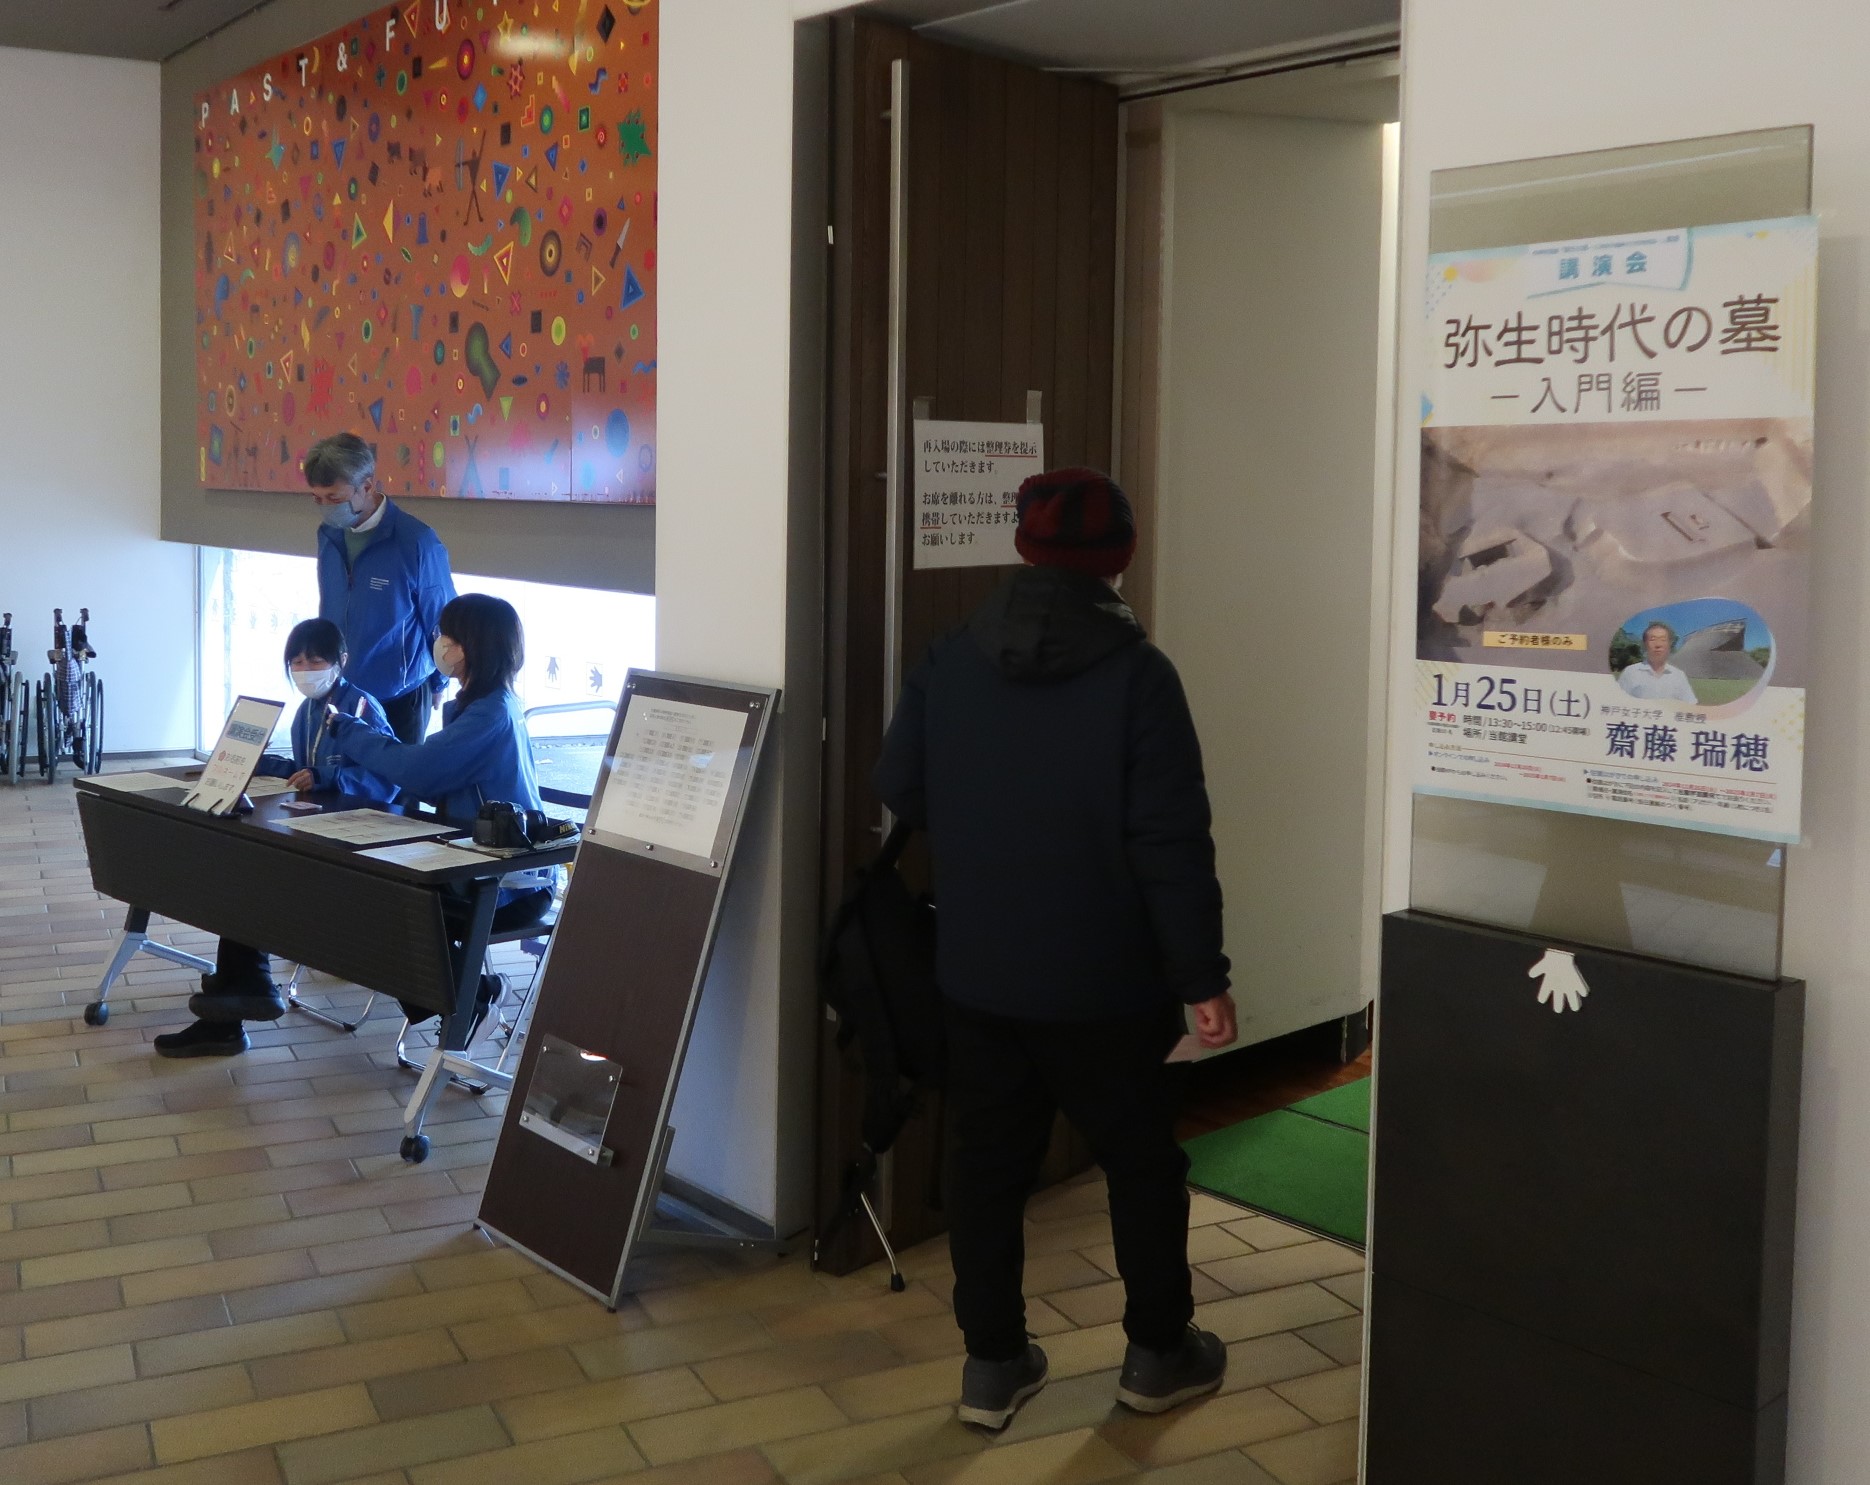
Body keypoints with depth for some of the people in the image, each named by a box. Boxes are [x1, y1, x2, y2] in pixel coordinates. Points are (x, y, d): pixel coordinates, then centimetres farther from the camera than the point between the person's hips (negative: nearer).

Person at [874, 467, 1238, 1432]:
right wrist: (1203, 976, -11)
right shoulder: (1136, 674, -15)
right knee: (1141, 1161, 14)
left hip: (976, 972, 4)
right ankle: (1157, 1353, 27)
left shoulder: (950, 659, -2)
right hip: (1103, 981, -3)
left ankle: (992, 1363, 20)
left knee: (986, 1162, 13)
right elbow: (1172, 843, -18)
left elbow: (898, 790, 6)